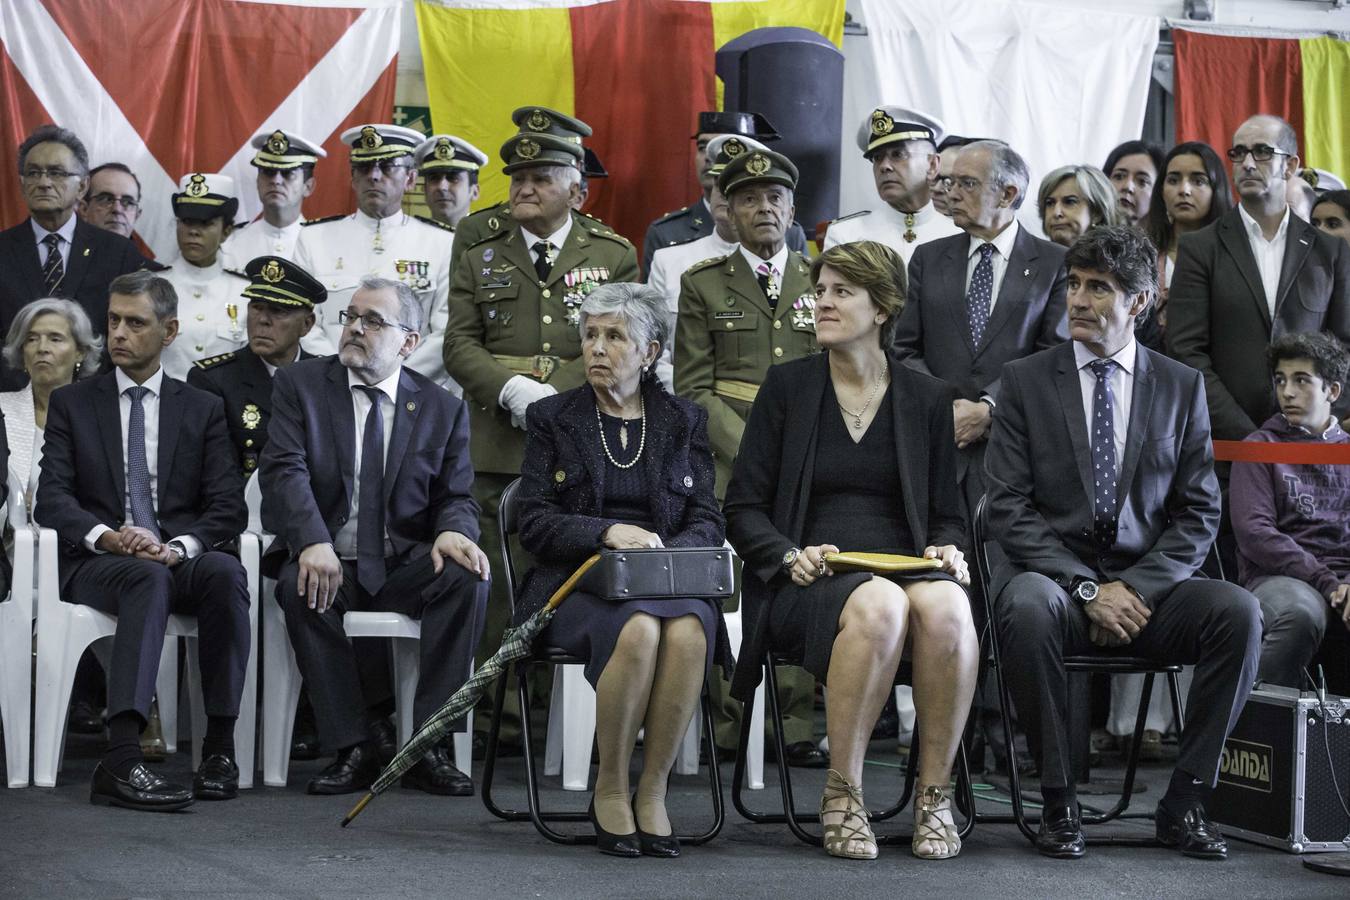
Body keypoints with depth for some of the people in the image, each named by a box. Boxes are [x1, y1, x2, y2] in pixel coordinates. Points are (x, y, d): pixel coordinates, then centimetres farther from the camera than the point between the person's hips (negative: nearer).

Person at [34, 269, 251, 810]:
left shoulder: (203, 410, 16)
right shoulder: (71, 403, 14)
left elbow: (228, 507, 4)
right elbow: (50, 499, 2)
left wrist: (179, 547, -18)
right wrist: (105, 537, -19)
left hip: (180, 560, 2)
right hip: (97, 563, -1)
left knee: (225, 572, -34)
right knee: (148, 579, -38)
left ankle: (220, 744, -30)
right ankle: (121, 759, -52)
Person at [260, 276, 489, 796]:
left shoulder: (443, 410, 10)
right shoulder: (299, 386, 5)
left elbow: (456, 497, 7)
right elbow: (285, 472, -9)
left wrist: (453, 532, -20)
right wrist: (314, 542, -28)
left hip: (404, 568, 1)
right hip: (327, 561, -1)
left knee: (468, 577, -28)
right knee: (300, 586, -35)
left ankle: (428, 746, -25)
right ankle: (352, 749, -26)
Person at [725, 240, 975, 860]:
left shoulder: (927, 398, 14)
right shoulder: (788, 386, 10)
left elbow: (947, 514, 18)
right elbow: (743, 509, 8)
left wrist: (945, 549, -5)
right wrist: (791, 556, -11)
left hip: (905, 567, 2)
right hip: (812, 580, -2)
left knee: (945, 607, -36)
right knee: (879, 606, -38)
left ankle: (934, 795, -22)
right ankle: (842, 794, -26)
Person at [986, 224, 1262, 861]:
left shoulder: (1182, 387, 10)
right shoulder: (1026, 380, 5)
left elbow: (1199, 512, 6)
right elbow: (1008, 507, -3)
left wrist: (1136, 586, -11)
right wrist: (1086, 587, -15)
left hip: (1148, 585, 2)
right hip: (1053, 575, -2)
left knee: (1239, 611, -27)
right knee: (1027, 606, -37)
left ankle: (1185, 802, -15)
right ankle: (1059, 802, -23)